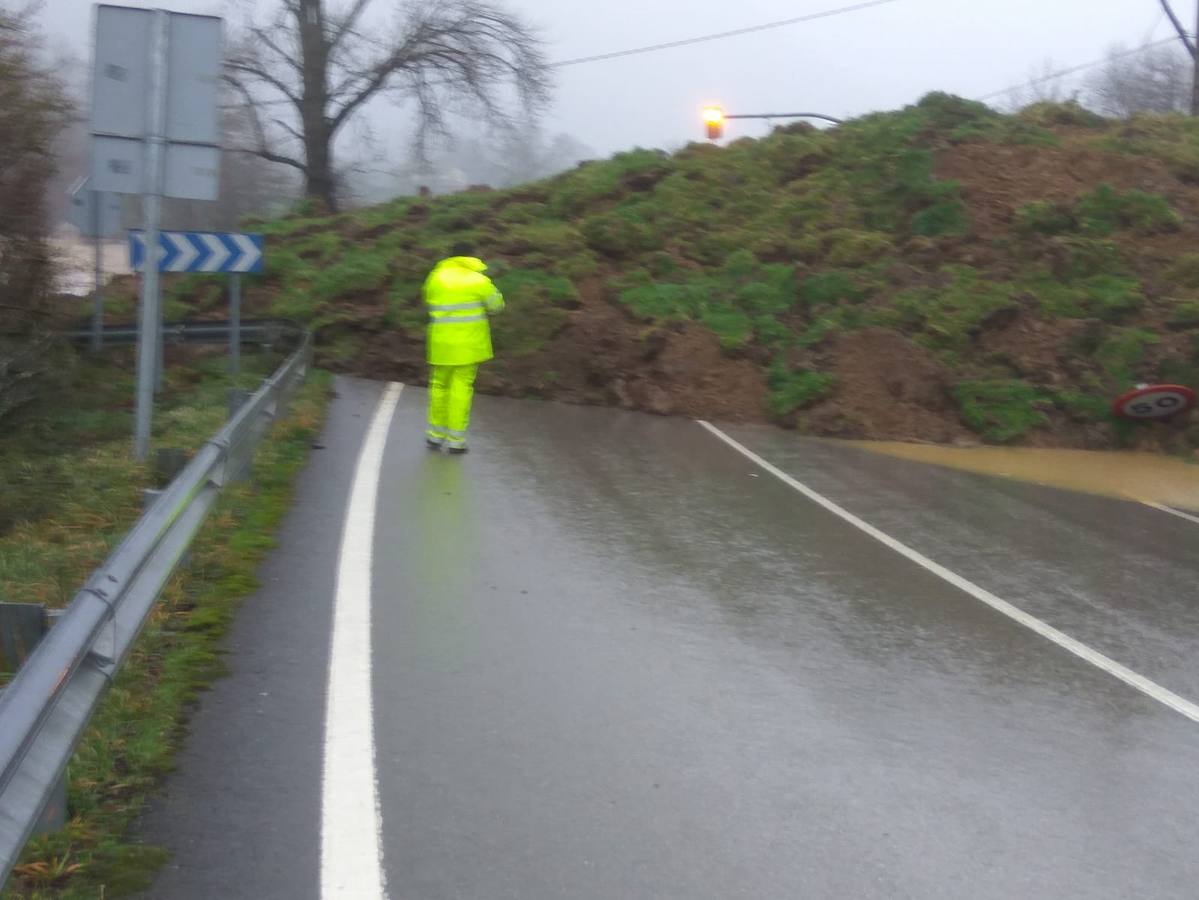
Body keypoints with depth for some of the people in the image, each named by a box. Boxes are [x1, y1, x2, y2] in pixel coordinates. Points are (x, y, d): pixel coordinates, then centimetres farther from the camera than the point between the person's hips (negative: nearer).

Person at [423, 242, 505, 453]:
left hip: (442, 341, 2)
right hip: (469, 342, -2)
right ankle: (456, 439, 1)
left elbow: (429, 302, 14)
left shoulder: (436, 277, 4)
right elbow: (496, 304, 1)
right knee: (461, 387, 1)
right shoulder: (478, 279, -4)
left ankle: (437, 433, 21)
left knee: (439, 384, 16)